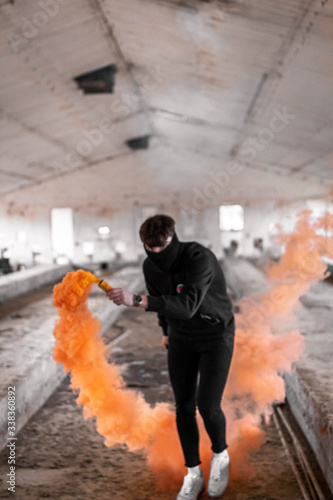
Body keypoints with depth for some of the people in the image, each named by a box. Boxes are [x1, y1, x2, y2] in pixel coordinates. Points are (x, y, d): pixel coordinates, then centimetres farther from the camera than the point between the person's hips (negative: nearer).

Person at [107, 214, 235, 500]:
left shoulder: (200, 259, -31)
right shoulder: (151, 267, -11)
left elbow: (186, 305, -44)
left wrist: (136, 300, -51)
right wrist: (166, 331, 21)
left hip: (216, 335, -5)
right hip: (181, 337, 5)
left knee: (207, 405, -10)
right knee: (184, 406, 2)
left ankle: (220, 455, 21)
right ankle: (193, 474, 20)